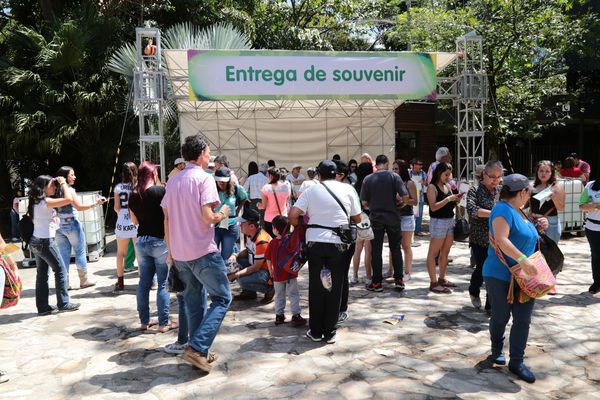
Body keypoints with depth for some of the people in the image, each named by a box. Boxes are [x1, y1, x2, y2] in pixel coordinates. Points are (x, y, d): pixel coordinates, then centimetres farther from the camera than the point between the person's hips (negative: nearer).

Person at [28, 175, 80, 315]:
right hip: (46, 242, -9)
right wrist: (63, 183, -13)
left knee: (42, 274, 11)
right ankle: (63, 303, 9)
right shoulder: (45, 202, -18)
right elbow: (68, 199, -26)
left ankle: (42, 306, 16)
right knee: (60, 270, 3)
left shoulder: (36, 202, 9)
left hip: (36, 242, 9)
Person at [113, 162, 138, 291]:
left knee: (121, 253, 13)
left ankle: (120, 282, 16)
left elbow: (116, 207, -2)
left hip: (122, 224, 1)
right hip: (137, 223, -1)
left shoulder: (118, 187, -2)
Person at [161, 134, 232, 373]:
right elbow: (207, 217, -20)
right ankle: (197, 347, -6)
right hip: (203, 251, -7)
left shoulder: (172, 181, 12)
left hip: (180, 253, 7)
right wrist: (223, 214, 1)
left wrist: (171, 251, 20)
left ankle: (199, 352, 22)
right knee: (222, 298, 3)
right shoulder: (204, 178, -10)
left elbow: (166, 220, 13)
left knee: (193, 302, 16)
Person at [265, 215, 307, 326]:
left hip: (277, 275, 1)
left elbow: (268, 259, -2)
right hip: (291, 274, -1)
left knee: (279, 296, 15)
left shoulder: (272, 243, -10)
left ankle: (279, 316, 21)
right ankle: (296, 316, 6)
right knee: (294, 295, 7)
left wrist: (270, 270, 13)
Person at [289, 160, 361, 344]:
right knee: (334, 288, 7)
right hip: (338, 242, 0)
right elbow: (357, 218, 8)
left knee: (316, 287, 10)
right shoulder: (347, 189, 5)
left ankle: (315, 332, 18)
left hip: (315, 240, 1)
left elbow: (293, 215, -4)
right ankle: (330, 333, 13)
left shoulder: (311, 190, 4)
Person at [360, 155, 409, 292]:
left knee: (376, 250, 7)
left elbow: (364, 202, -2)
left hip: (375, 218, 0)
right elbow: (405, 196, -13)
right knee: (396, 248, 13)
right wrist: (401, 201, 9)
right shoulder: (394, 176, -7)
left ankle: (377, 282, 10)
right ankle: (398, 280, 14)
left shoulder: (367, 179, -3)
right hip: (392, 217, 0)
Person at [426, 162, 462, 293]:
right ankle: (433, 283, -1)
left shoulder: (447, 186, 14)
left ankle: (442, 279, 24)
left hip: (450, 220, 8)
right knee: (433, 253, -3)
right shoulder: (432, 187, -9)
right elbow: (433, 207, -18)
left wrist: (456, 200, 0)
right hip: (438, 222, -8)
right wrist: (448, 199, -21)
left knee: (445, 252, 13)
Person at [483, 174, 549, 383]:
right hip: (501, 276, -8)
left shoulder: (518, 211, 14)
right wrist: (522, 259, -36)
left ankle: (516, 362, 13)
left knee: (523, 320, 4)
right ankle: (497, 349, 32)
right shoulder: (503, 209, -15)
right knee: (500, 317, 7)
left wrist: (539, 227, 14)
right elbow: (502, 240, -28)